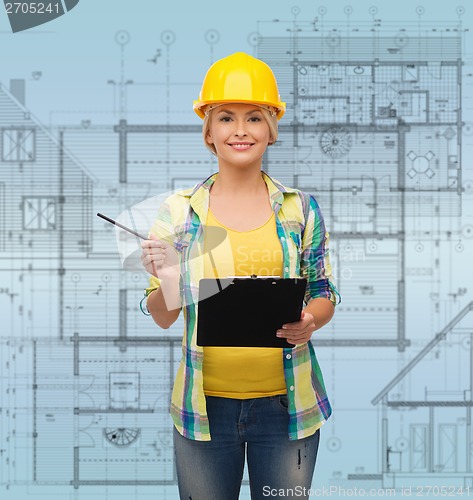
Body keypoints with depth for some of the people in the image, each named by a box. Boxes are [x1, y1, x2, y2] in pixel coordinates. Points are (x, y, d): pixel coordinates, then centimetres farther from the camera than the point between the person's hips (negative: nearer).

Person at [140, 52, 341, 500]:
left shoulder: (301, 208, 1)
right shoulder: (178, 212, -1)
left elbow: (324, 295, 6)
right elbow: (162, 318, 2)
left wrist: (310, 322, -15)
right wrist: (167, 281, -19)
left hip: (285, 402, 1)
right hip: (205, 404, 0)